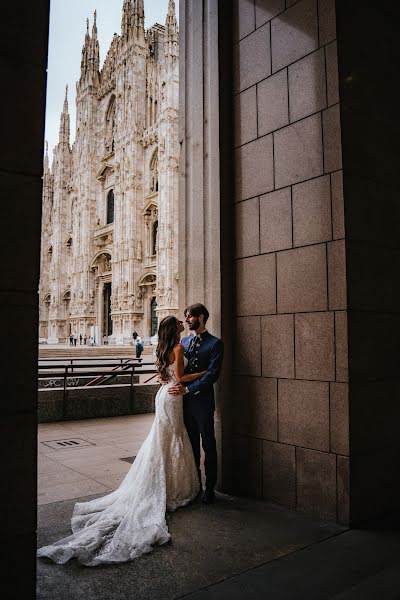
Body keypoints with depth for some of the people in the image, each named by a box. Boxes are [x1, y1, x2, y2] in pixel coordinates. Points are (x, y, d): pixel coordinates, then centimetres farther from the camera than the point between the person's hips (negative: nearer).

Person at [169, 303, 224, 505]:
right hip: (185, 401, 6)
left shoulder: (215, 343, -7)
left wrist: (188, 389, -19)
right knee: (191, 444, 15)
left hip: (203, 401, -6)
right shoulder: (184, 341, 13)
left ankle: (210, 488, 17)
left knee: (208, 445, 5)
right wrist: (177, 384, -6)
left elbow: (212, 374, -15)